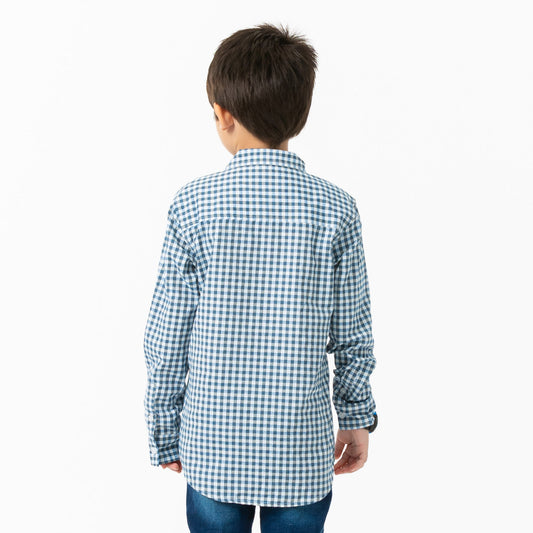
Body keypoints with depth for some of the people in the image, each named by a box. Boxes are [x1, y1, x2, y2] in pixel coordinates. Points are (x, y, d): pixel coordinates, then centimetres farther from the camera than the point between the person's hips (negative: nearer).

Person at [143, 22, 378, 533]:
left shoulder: (192, 205, -11)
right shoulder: (336, 209, -10)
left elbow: (166, 338, -6)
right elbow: (352, 335, -2)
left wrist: (164, 432, 7)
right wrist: (358, 417, 13)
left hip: (213, 450, 0)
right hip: (302, 453, 0)